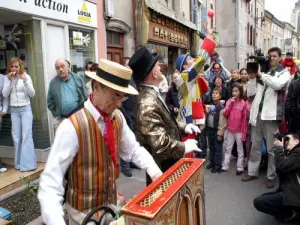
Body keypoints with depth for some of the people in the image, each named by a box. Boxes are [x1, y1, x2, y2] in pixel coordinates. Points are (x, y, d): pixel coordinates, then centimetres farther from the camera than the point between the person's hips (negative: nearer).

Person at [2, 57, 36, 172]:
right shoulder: (7, 78, 6)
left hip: (25, 108, -3)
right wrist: (9, 80, -10)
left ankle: (28, 164, -3)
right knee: (16, 137, 7)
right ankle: (19, 163, 17)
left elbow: (32, 94, -6)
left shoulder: (26, 76, -2)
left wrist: (25, 81, -19)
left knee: (26, 136, -7)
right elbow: (5, 94, -1)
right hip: (14, 110, 3)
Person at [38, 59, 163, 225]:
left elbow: (133, 149, 5)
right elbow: (50, 181, -26)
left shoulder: (118, 118, -7)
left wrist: (153, 170, -10)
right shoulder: (72, 126, -26)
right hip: (83, 211, -5)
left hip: (111, 203, 6)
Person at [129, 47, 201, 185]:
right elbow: (160, 143, -32)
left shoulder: (152, 94, 4)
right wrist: (184, 147, -17)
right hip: (162, 167, -9)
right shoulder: (148, 104, -29)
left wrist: (182, 128, 2)